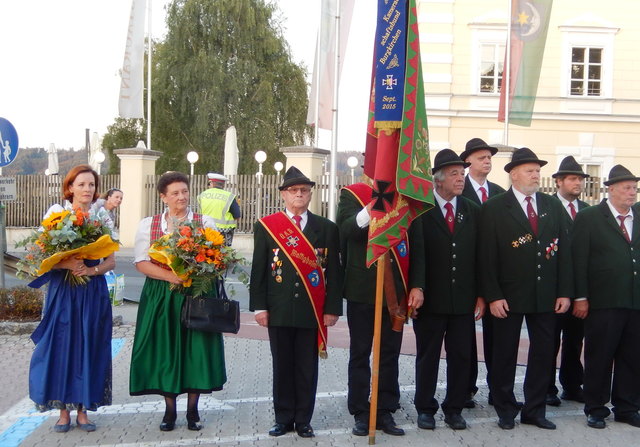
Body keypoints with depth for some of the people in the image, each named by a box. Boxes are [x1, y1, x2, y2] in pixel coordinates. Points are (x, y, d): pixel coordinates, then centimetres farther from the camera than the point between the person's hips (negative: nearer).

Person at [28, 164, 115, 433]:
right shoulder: (57, 214, 0)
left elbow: (111, 261, 5)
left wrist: (91, 270, -14)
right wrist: (66, 264, -21)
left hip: (93, 294, 2)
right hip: (63, 291, -1)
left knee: (88, 349, 5)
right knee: (60, 348, 0)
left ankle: (83, 409, 16)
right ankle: (63, 410, 13)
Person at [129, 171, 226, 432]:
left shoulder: (205, 223, 4)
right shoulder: (148, 225, 5)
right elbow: (141, 262, -3)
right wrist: (170, 276, -16)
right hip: (161, 297, 1)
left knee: (196, 351, 2)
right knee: (165, 352, 4)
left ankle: (193, 410, 16)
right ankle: (170, 410, 18)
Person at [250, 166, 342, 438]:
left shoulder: (326, 228, 5)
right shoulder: (266, 226, 5)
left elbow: (333, 271, 3)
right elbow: (258, 269, 3)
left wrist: (332, 308, -2)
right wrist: (259, 306, -3)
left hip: (312, 310, 0)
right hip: (279, 310, 0)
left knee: (307, 368, 6)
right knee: (282, 366, 8)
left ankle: (303, 420, 17)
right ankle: (283, 419, 19)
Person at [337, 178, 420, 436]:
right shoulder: (351, 194, 1)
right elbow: (344, 230, -17)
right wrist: (369, 211, -34)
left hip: (395, 291, 3)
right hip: (362, 289, -2)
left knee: (390, 354, 8)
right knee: (360, 354, 6)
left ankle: (386, 412, 18)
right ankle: (360, 413, 15)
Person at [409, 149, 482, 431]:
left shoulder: (473, 211, 9)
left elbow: (479, 255, 7)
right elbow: (417, 251, -14)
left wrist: (481, 294, 4)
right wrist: (416, 287, -24)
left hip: (464, 299, 3)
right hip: (431, 298, -3)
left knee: (461, 357, 8)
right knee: (427, 356, 8)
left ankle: (454, 409, 22)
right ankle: (425, 408, 21)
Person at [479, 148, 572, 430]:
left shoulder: (553, 206, 8)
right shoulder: (494, 208, -4)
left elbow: (563, 250, 7)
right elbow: (487, 256, -8)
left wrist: (564, 291, 1)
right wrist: (493, 296, -13)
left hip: (546, 296, 4)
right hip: (509, 296, -4)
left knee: (543, 353, 10)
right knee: (505, 354, 6)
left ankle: (534, 410, 23)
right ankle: (505, 410, 21)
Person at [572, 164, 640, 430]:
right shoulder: (589, 218, -2)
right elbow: (579, 260, -4)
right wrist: (581, 297, -9)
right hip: (603, 301, -4)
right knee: (599, 357, 5)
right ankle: (595, 408, 17)